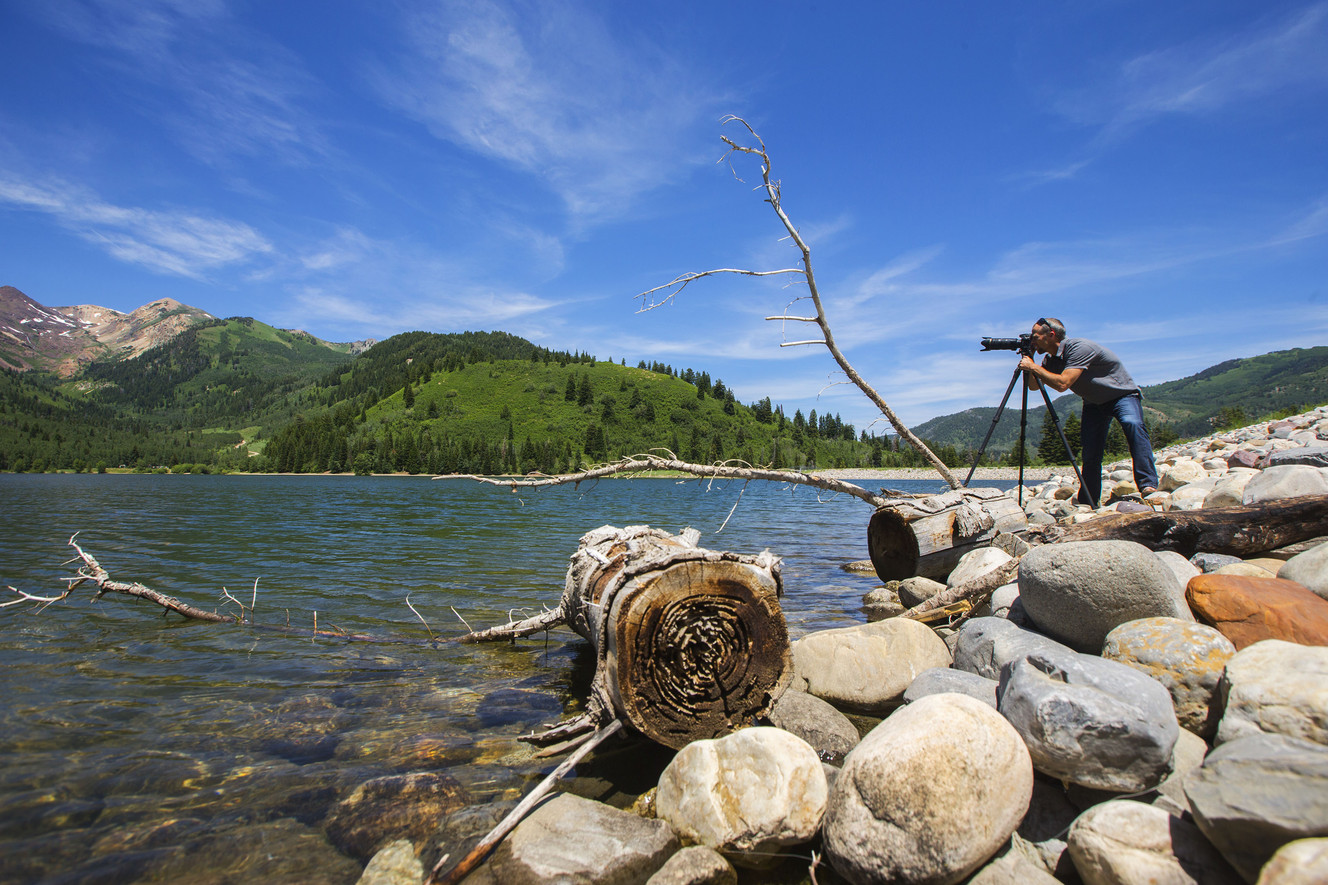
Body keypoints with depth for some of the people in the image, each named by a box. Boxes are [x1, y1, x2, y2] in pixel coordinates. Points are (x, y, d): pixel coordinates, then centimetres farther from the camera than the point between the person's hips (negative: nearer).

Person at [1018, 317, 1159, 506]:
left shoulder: (1080, 347, -28)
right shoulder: (1051, 359, -5)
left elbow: (1062, 384, -37)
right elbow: (1034, 385, 2)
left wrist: (1034, 366, -29)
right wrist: (1028, 359, -10)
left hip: (1123, 395, -7)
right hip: (1094, 403, 7)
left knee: (1132, 424, -36)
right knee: (1090, 454, -1)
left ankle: (1148, 485, -37)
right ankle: (1087, 505, 7)